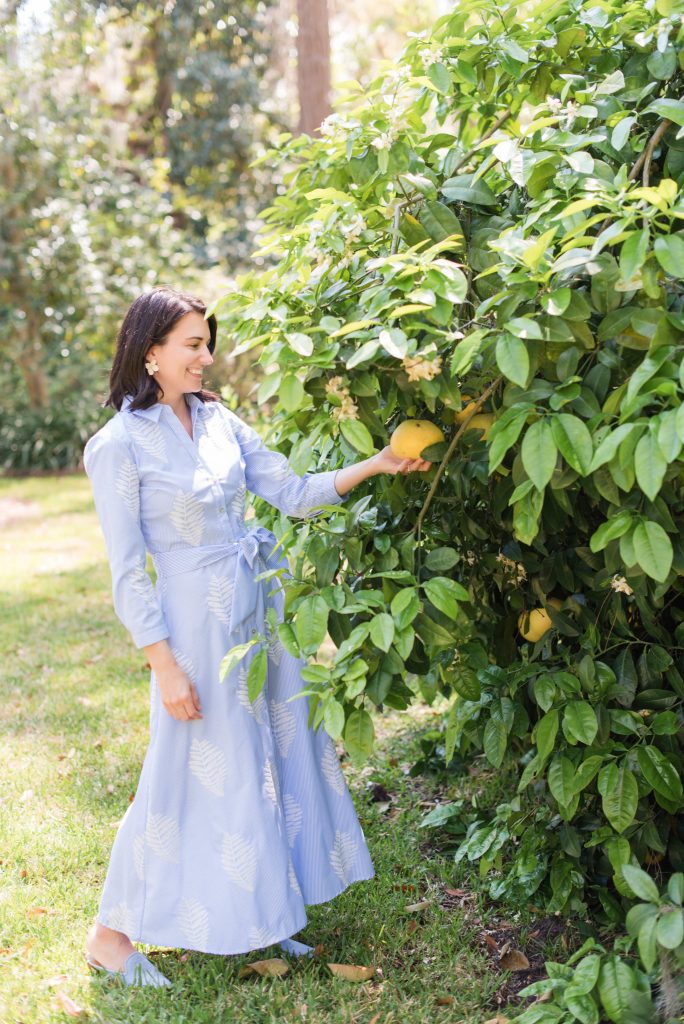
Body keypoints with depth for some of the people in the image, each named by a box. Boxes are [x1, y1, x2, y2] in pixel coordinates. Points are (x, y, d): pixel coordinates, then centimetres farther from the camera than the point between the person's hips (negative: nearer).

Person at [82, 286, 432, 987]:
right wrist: (165, 666, -16)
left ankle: (260, 915, 32)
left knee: (275, 758, 14)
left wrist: (374, 464, -5)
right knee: (186, 776, 2)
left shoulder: (219, 421, 5)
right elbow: (128, 572, -13)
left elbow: (293, 493, 5)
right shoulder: (120, 445, -13)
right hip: (197, 629, -6)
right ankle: (110, 935, 21)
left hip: (260, 615, 7)